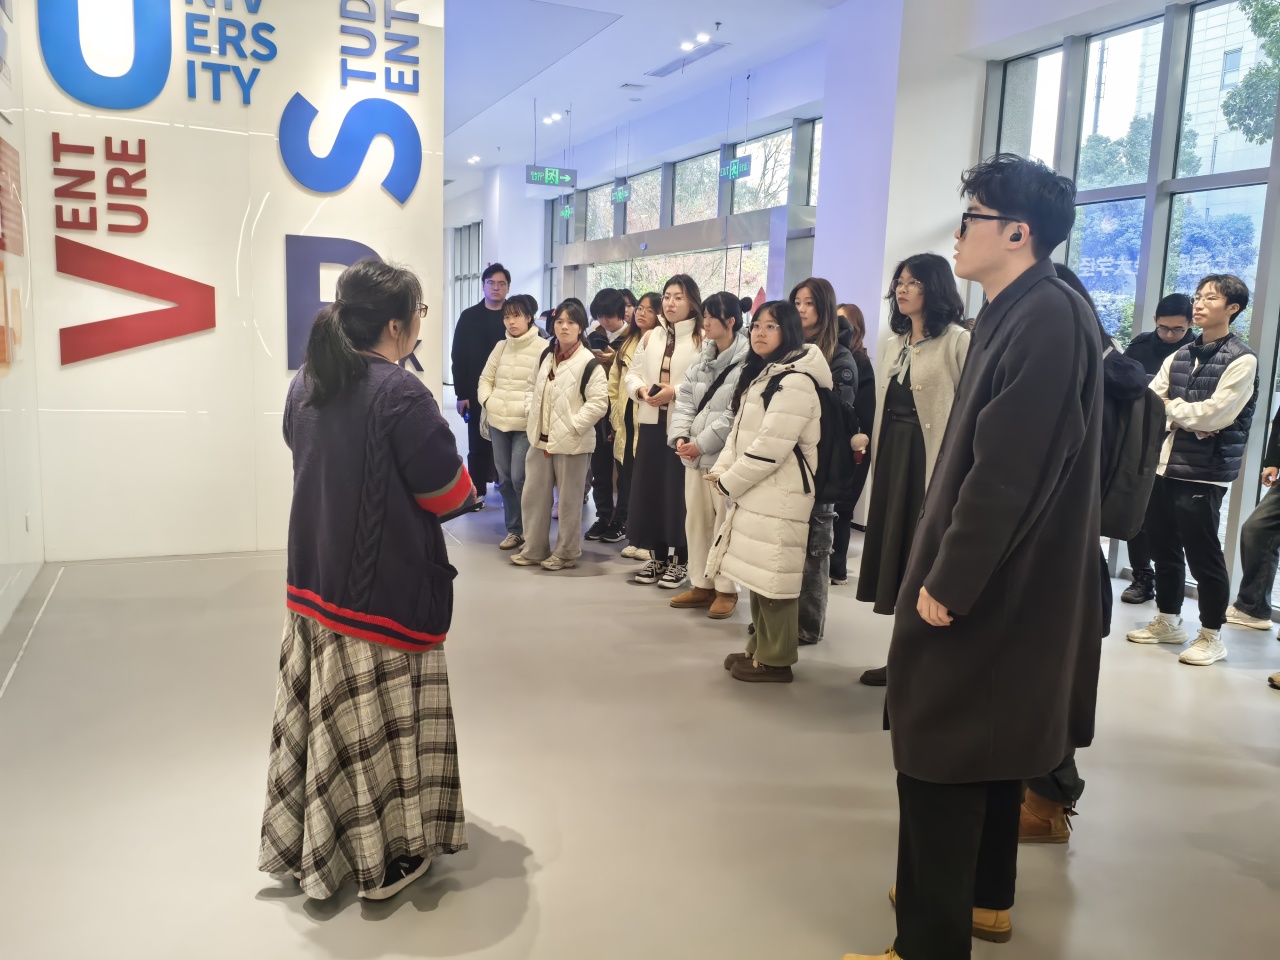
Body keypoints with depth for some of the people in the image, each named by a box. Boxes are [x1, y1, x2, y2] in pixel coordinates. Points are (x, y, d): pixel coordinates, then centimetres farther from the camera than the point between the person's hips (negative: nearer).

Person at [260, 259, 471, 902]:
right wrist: (466, 483, 5)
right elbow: (447, 494, -16)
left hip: (315, 580, 7)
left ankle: (306, 843, 34)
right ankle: (387, 859, 22)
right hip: (386, 591, -7)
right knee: (382, 722, 7)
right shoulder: (401, 395, -20)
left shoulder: (305, 383, 3)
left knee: (322, 715, 18)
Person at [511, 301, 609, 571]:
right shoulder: (546, 355, 11)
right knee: (533, 496, 12)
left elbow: (598, 403, -17)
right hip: (540, 439, 7)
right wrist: (531, 411, 6)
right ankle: (533, 549, 26)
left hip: (571, 443, -7)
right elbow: (533, 386, 22)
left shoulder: (589, 363, -12)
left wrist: (573, 426, -18)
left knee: (569, 501, 6)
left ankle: (565, 553, 19)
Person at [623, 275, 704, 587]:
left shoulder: (703, 338, -5)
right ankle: (657, 557, 22)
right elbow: (631, 374, 13)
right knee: (649, 489, 9)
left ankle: (680, 561, 12)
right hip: (651, 422, 6)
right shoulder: (650, 337, 15)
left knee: (679, 492, -2)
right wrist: (641, 390, -7)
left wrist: (675, 391, -21)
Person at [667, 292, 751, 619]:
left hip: (725, 455, -8)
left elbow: (735, 415, -17)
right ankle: (702, 585, 24)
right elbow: (685, 399, 11)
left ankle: (726, 589, 13)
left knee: (725, 522, 1)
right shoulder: (702, 358, 14)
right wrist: (680, 436, -5)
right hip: (694, 453, 8)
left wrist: (701, 443, -15)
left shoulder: (747, 361, -11)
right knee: (696, 520, 12)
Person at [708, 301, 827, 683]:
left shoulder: (795, 381, -16)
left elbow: (770, 447, -21)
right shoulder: (759, 375, 17)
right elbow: (739, 431, 19)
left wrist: (728, 482, -11)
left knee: (774, 577, -4)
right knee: (757, 574, 14)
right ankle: (759, 648, 25)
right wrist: (722, 470, 2)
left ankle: (775, 660, 7)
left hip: (779, 495, -10)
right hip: (753, 491, 10)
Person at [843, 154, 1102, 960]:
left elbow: (1006, 473, -25)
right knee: (986, 744, 21)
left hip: (992, 586, -10)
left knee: (938, 755, -1)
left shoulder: (1047, 318, -20)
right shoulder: (1022, 314, 10)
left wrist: (947, 583, -19)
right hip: (1001, 579, 10)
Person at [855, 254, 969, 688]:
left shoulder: (957, 341, -9)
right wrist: (868, 440, 5)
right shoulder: (892, 345, 16)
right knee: (895, 554, 10)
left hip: (931, 459, -8)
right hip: (892, 457, 8)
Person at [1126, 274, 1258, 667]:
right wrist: (1193, 421, -12)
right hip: (1164, 462, 6)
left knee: (1202, 554, 1)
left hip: (1204, 470, -6)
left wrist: (1171, 406, -2)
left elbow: (1215, 414, -16)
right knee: (1163, 546, 14)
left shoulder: (1241, 360, -7)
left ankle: (1211, 636, 15)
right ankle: (1168, 621, 30)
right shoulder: (1179, 356, 13)